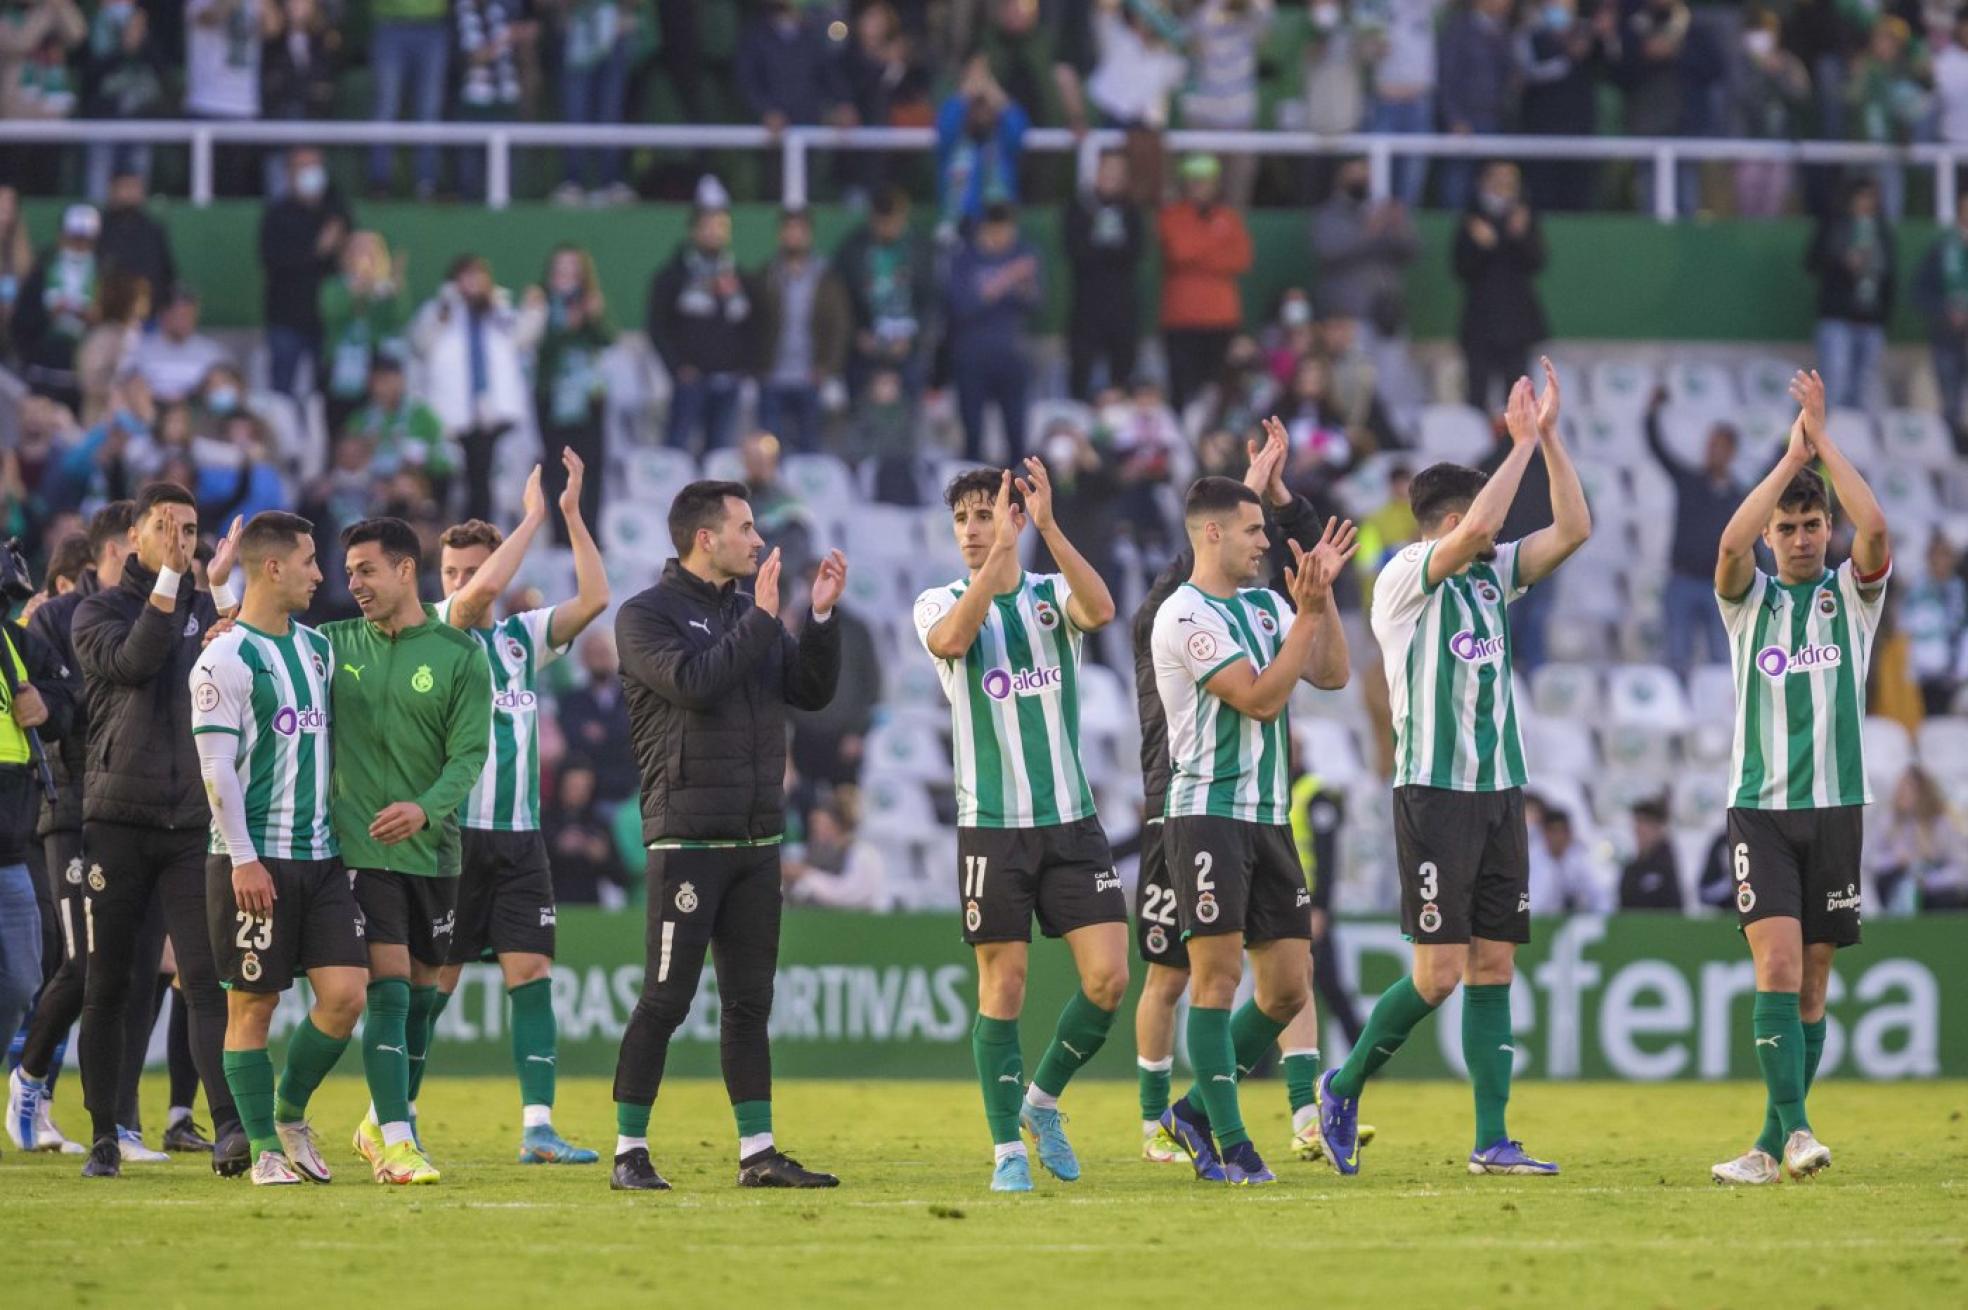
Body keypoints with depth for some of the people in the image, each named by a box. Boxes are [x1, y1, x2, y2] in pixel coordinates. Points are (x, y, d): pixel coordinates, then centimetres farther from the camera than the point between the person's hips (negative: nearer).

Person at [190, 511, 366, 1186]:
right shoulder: (226, 660, -8)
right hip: (255, 861, -7)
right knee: (253, 1003, -2)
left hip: (320, 853, 7)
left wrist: (345, 833, 19)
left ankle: (290, 1111, 17)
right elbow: (216, 766, -12)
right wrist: (243, 858, -17)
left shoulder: (317, 649, 15)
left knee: (344, 992, -4)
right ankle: (265, 1148, 6)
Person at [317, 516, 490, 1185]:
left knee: (421, 992, 10)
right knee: (388, 989, -12)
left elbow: (469, 753, -6)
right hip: (359, 847, -1)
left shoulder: (460, 655, -1)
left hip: (432, 849, 1)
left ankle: (384, 1120, 29)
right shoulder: (335, 645, 5)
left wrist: (426, 808, -23)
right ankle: (394, 1142, -13)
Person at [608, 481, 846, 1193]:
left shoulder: (749, 612, 15)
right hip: (687, 837, -7)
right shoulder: (646, 615, -5)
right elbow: (694, 682, -21)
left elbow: (812, 691, 11)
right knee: (665, 1000, -7)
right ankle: (629, 1153, -1)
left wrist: (822, 615, -1)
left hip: (756, 839, 7)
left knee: (749, 1001, 8)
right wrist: (762, 620, -16)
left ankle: (758, 1152, 10)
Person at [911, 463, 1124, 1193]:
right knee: (1003, 985, -2)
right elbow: (950, 640, -24)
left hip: (1071, 820, 2)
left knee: (1108, 977, -5)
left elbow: (1101, 611, -19)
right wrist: (1000, 554, -29)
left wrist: (1048, 527, -27)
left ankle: (1044, 1099, 17)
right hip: (992, 826, -2)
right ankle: (1008, 1149, 8)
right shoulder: (940, 604, 1)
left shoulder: (1053, 596, 5)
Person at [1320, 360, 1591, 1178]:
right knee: (1438, 973, -10)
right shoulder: (1406, 578, -7)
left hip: (1498, 795, 7)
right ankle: (1344, 1088, 10)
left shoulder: (1490, 576, 14)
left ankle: (1492, 1141, 2)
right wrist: (1522, 445, -17)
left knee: (1493, 967, 3)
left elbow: (1572, 530, 8)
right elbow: (1474, 533, -24)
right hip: (1434, 794, -7)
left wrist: (1549, 436, 1)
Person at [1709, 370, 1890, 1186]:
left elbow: (1876, 531, -14)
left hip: (1836, 807, 1)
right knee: (1777, 964, -16)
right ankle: (1794, 1130, -21)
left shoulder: (1851, 594, 7)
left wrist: (1824, 442, -12)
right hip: (1761, 808, -1)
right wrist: (1791, 457, -13)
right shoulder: (1750, 599, 6)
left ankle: (1772, 1147, 7)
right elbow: (1731, 544, -16)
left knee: (1812, 980, 2)